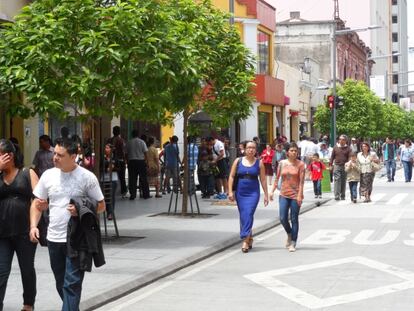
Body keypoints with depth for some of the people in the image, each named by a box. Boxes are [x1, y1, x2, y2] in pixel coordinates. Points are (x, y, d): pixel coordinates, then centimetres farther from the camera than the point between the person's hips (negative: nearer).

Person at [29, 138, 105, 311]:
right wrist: (33, 226, -6)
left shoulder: (87, 177, -8)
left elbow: (101, 205, -1)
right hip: (54, 238, 5)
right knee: (61, 283, 16)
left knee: (72, 283, -7)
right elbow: (37, 204, 9)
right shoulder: (48, 175, 3)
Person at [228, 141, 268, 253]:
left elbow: (263, 179, 5)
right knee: (243, 216, 7)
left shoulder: (259, 163, 3)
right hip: (240, 192, 2)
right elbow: (231, 176, 4)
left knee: (248, 214, -16)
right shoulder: (238, 161, 5)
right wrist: (230, 191, -4)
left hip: (253, 193, -2)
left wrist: (266, 195, 4)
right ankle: (249, 238, 24)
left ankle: (245, 240, -18)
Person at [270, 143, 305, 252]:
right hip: (284, 194, 3)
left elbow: (301, 181, -8)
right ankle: (289, 234, 29)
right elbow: (277, 178, 10)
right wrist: (272, 191, 5)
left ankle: (293, 244, 9)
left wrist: (300, 195, -14)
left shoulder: (300, 164, -5)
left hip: (295, 195, -3)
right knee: (283, 218, -1)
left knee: (294, 219, 2)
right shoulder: (282, 163, 4)